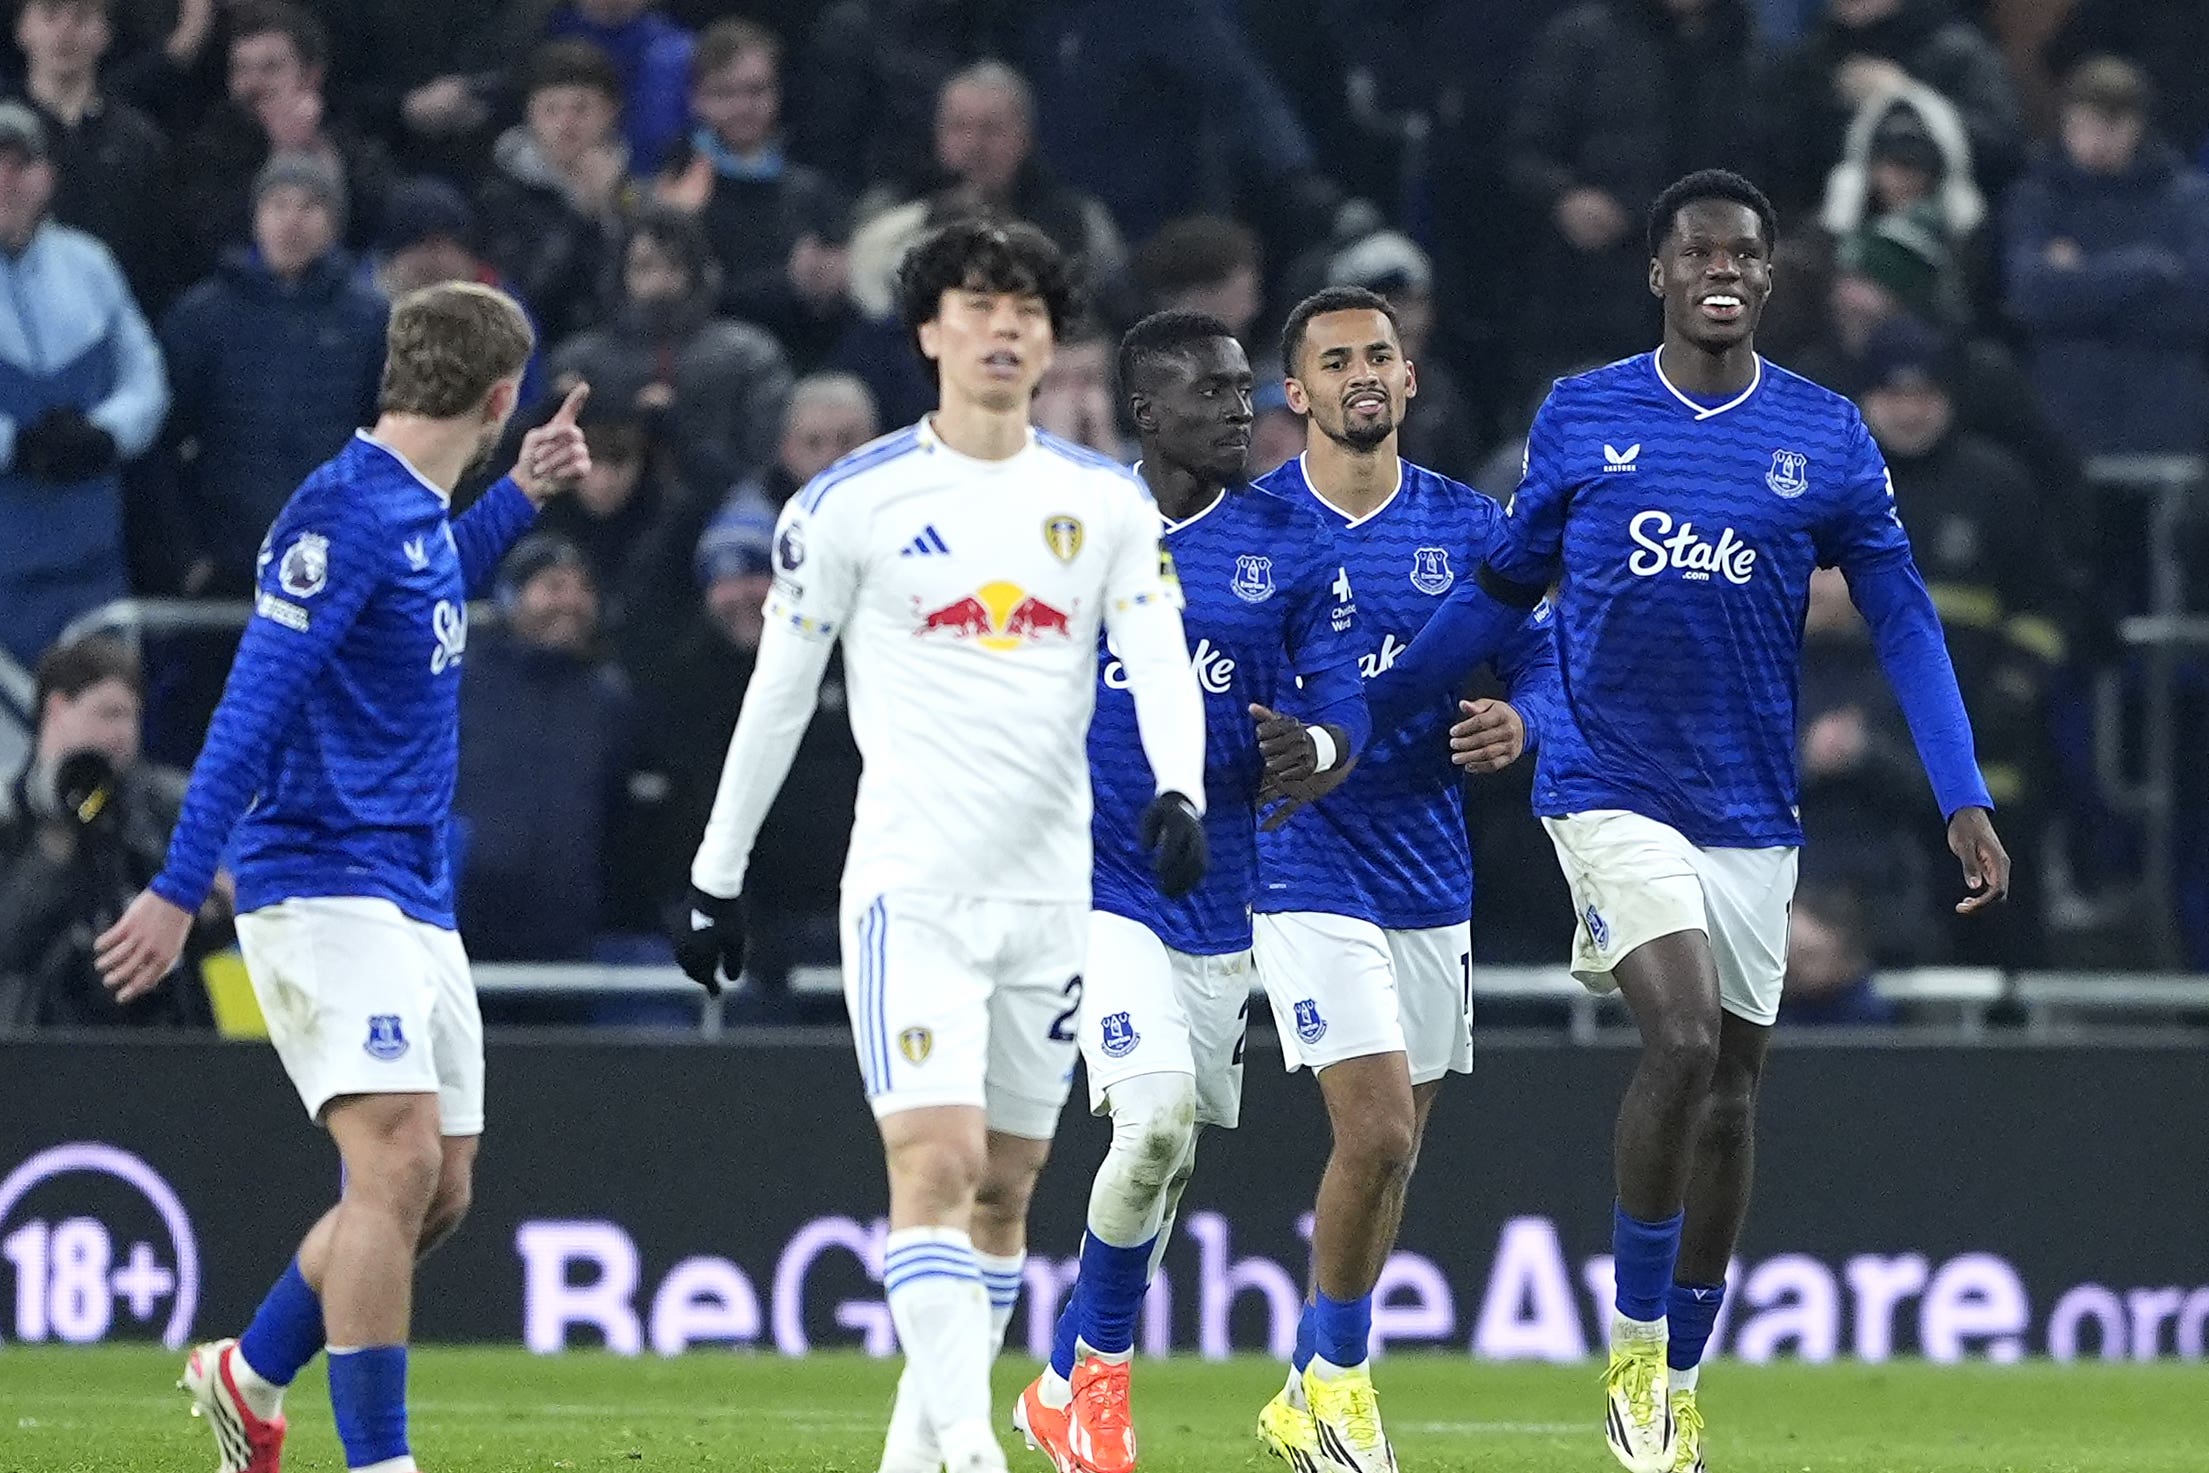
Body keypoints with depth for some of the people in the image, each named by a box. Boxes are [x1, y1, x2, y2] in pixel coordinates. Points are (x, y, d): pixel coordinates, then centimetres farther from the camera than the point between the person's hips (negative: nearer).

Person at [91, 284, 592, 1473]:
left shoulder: (420, 513, 13)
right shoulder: (345, 511, -15)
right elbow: (255, 705, -20)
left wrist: (520, 499, 30)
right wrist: (179, 888, -24)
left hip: (415, 903, 9)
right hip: (325, 889, -9)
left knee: (435, 1192, 10)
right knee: (397, 1162, -20)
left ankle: (250, 1376, 31)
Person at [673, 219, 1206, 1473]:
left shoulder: (1109, 503, 7)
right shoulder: (852, 502, -1)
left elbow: (1161, 662, -4)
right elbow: (779, 695, 5)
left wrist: (1180, 792, -24)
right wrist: (717, 874, 7)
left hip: (1053, 895, 4)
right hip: (911, 886, -4)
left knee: (1006, 1184, 9)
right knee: (937, 1161, -17)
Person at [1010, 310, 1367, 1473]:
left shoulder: (1294, 547, 1)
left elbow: (1342, 719, -1)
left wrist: (1310, 748, -23)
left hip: (1218, 895, 3)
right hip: (1093, 885, -3)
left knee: (1165, 1166, 10)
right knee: (1155, 1119, -20)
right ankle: (1101, 1368, -1)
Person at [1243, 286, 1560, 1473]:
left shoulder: (1469, 527, 6)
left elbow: (1543, 667, 10)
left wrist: (1519, 725, -12)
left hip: (1431, 878, 4)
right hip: (1308, 874, -4)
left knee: (1390, 1152, 10)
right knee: (1378, 1134, -17)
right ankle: (1334, 1376, 0)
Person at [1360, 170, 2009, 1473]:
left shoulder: (1827, 436, 2)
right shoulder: (1581, 419, 1)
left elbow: (1904, 622, 2)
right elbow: (1502, 591, 12)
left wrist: (1965, 800, -8)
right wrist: (1356, 719, 12)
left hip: (1752, 814, 3)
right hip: (1612, 793, -3)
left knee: (1730, 1093, 7)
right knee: (1684, 1039, -22)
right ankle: (1634, 1348, -7)